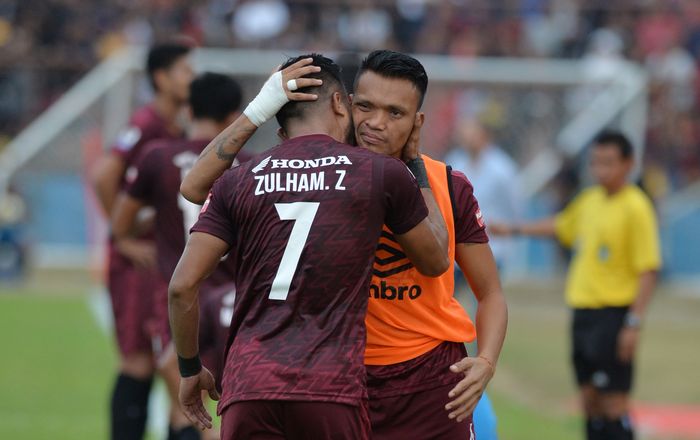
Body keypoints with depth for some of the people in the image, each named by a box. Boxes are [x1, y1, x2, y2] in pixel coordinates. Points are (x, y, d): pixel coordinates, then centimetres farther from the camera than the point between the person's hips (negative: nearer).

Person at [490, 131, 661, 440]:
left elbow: (648, 270, -16)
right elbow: (561, 226, 32)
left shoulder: (635, 208, -13)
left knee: (613, 402, -9)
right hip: (583, 310, 8)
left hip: (613, 313, -8)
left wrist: (634, 323, -20)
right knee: (590, 399, 11)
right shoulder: (590, 200, 10)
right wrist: (514, 230, 33)